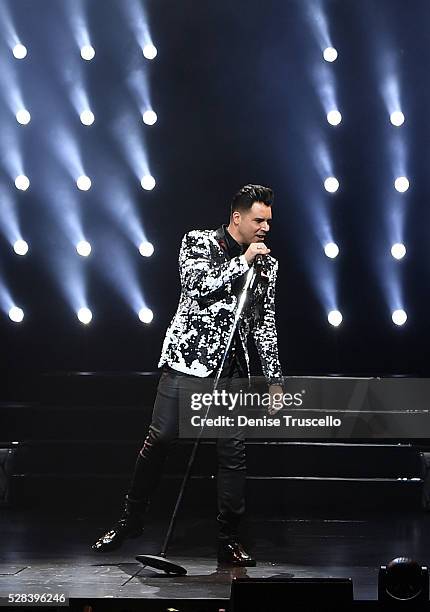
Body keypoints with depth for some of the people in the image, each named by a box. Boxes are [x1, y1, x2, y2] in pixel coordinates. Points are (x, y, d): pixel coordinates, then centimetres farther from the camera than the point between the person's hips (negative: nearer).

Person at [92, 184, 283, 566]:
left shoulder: (267, 264, 13)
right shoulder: (198, 242, 2)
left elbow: (265, 325, 15)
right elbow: (199, 287, -15)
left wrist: (275, 379, 12)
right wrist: (243, 261, -12)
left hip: (233, 367, 4)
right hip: (189, 357, -4)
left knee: (234, 451, -1)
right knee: (160, 439, -5)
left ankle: (229, 540, 7)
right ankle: (131, 520, 11)